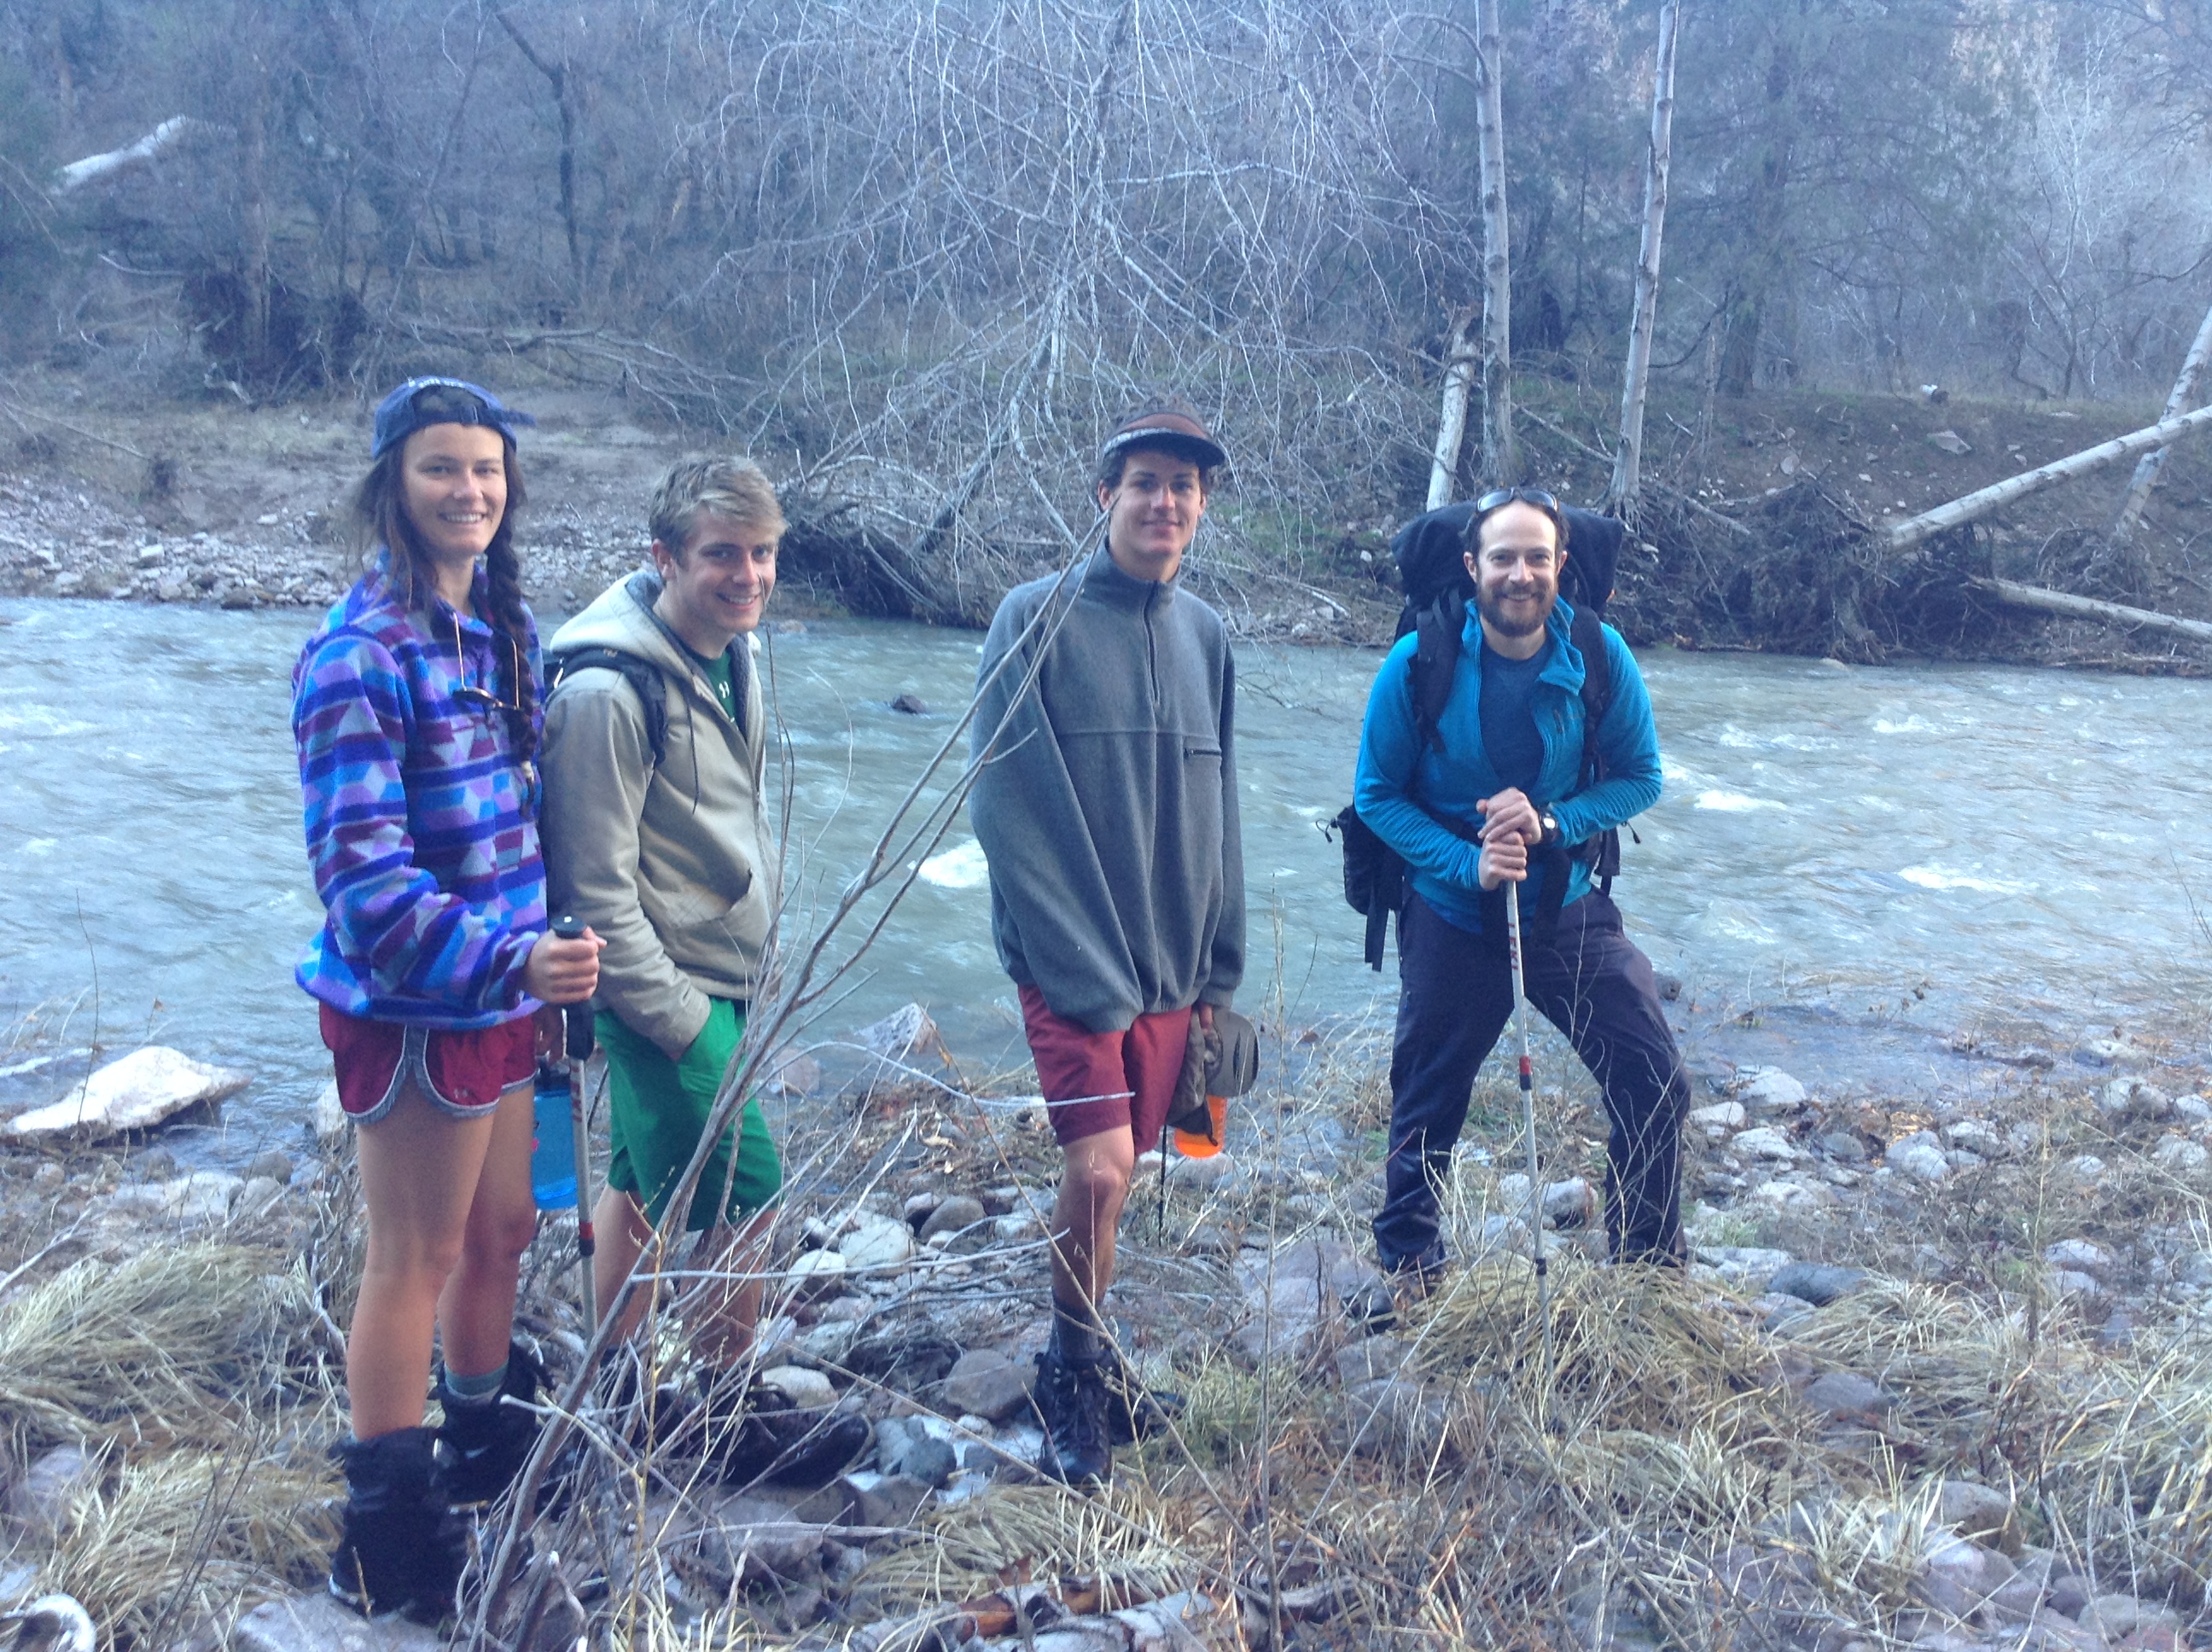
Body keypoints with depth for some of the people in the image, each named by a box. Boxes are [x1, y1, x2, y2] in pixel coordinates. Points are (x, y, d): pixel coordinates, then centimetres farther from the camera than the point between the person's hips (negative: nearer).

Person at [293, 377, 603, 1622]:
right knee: (417, 1259, 4)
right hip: (411, 1006, -7)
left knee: (500, 1228, 20)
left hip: (502, 992, 7)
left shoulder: (503, 623, 7)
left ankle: (487, 1445, 41)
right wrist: (514, 961, -31)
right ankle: (392, 1540, 20)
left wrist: (544, 959, 15)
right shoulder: (362, 654, -18)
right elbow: (363, 874, -23)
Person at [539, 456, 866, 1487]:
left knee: (642, 1183, 18)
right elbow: (596, 885, -20)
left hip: (723, 973, 9)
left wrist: (758, 948, 15)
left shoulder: (731, 651, 6)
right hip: (667, 985, -9)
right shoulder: (610, 689, -22)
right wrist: (676, 1015, -18)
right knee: (744, 1198, -2)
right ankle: (736, 1422, 15)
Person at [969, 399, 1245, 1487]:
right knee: (1098, 1169, -14)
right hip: (1070, 961, -5)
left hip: (1171, 963, 5)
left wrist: (1219, 970, 7)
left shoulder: (1203, 635, 7)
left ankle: (1088, 1363, 33)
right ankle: (1072, 1377, 10)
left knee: (1118, 1168, 13)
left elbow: (1217, 812, 12)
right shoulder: (1039, 619, -9)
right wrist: (1085, 968, -17)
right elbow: (1007, 807, -13)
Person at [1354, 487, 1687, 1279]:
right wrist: (1467, 863, -21)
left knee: (1653, 1083, -5)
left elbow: (1641, 777, -2)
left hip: (1568, 909, 1)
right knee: (1428, 1108, 13)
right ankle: (1407, 1268, 37)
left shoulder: (1599, 656, -11)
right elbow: (1377, 795, -7)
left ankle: (1653, 1268, 18)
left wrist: (1550, 821, -20)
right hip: (1452, 916, -1)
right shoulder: (1419, 665, -15)